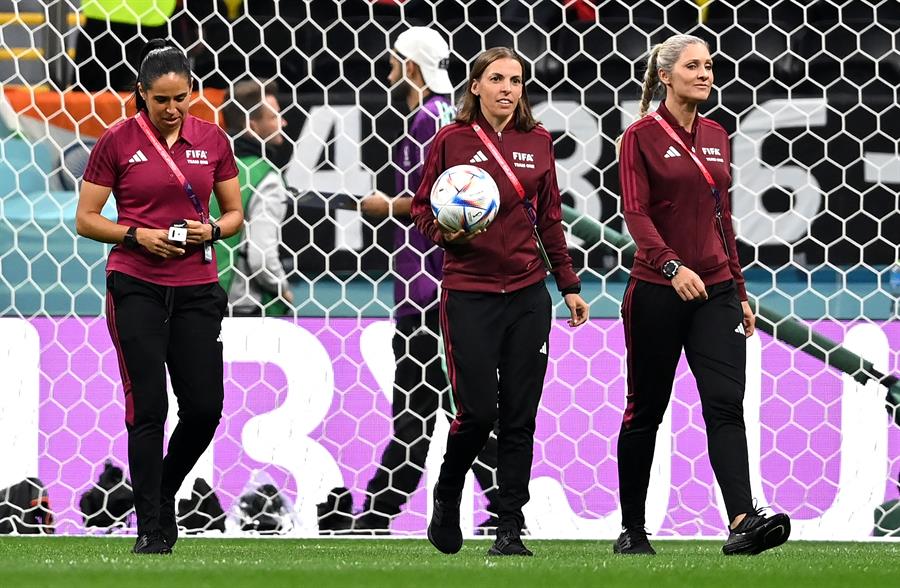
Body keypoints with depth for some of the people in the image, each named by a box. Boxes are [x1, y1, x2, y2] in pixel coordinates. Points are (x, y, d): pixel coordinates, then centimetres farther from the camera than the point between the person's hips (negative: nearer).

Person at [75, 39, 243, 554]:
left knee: (205, 407, 0)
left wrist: (211, 230, -9)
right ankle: (152, 527, 3)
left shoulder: (213, 140, 5)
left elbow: (235, 213, 13)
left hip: (196, 288, 3)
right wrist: (137, 235, -15)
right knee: (147, 408, -4)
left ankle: (165, 491, 27)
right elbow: (86, 220, 0)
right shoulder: (117, 142, -3)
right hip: (136, 288, -3)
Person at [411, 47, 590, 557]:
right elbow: (422, 208, 4)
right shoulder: (452, 141, -3)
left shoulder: (538, 142, 6)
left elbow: (549, 219, 13)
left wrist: (570, 285, 13)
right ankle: (447, 497, 21)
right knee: (478, 411, -6)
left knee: (520, 415, 1)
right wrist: (445, 231, -17)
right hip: (469, 293, -3)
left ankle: (511, 529, 5)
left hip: (527, 294, 3)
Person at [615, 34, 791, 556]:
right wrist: (672, 265, -30)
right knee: (646, 409, 5)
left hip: (716, 289, 4)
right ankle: (632, 529, 17)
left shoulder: (716, 136, 12)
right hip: (658, 290, -4)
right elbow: (636, 213, -15)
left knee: (726, 403, -11)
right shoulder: (642, 137, -4)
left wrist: (740, 292, 16)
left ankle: (742, 522, -25)